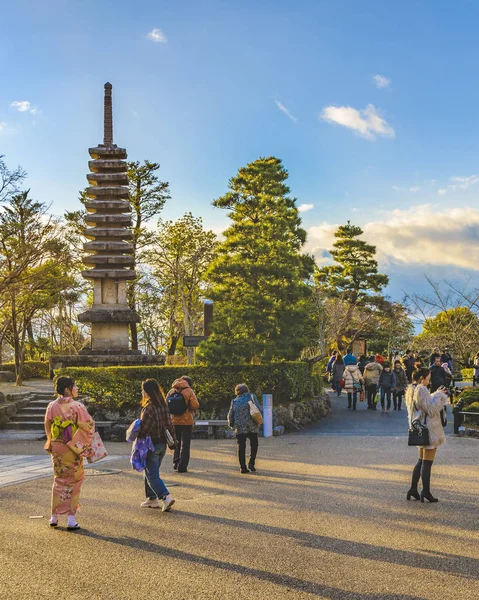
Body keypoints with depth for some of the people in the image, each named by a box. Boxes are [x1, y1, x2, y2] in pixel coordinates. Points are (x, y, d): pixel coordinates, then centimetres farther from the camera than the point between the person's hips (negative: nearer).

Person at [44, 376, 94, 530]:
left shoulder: (52, 406, -1)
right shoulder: (77, 406, -15)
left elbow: (47, 426, 8)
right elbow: (88, 426, -15)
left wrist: (50, 443, 22)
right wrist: (85, 444, 1)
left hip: (57, 448, 4)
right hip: (73, 448, -4)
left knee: (59, 480, 17)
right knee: (74, 481, 5)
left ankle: (54, 517, 22)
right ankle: (71, 519, 5)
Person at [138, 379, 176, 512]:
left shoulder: (149, 408, -20)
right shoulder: (163, 406, 4)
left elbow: (144, 429, -21)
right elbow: (169, 424, 10)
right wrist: (173, 439, 16)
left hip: (151, 445, -8)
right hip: (162, 444, 8)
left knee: (152, 475, -2)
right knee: (152, 472, 20)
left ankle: (166, 497, -14)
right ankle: (152, 499, 25)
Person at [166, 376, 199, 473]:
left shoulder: (171, 391, 4)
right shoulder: (189, 391, -10)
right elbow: (195, 405, -18)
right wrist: (188, 407, 2)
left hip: (174, 421, 4)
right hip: (186, 422, -4)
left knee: (177, 443, 19)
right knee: (185, 444, 3)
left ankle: (176, 463, 14)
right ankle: (182, 467, 0)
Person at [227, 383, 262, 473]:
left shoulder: (234, 401, 10)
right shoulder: (251, 397, 2)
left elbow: (230, 415, 8)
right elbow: (258, 408, -9)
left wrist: (232, 425, 19)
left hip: (240, 428, 2)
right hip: (252, 426, -2)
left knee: (241, 447, 7)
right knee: (254, 445, 15)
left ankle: (243, 467, 4)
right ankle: (251, 463, 1)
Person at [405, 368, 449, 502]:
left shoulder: (411, 390, 12)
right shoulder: (421, 390, -19)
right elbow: (430, 409, -20)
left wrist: (437, 395, 14)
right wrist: (439, 395, -10)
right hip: (428, 429, -10)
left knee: (421, 461, 16)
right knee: (427, 462, -3)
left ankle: (413, 489, 16)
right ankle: (426, 491, 1)